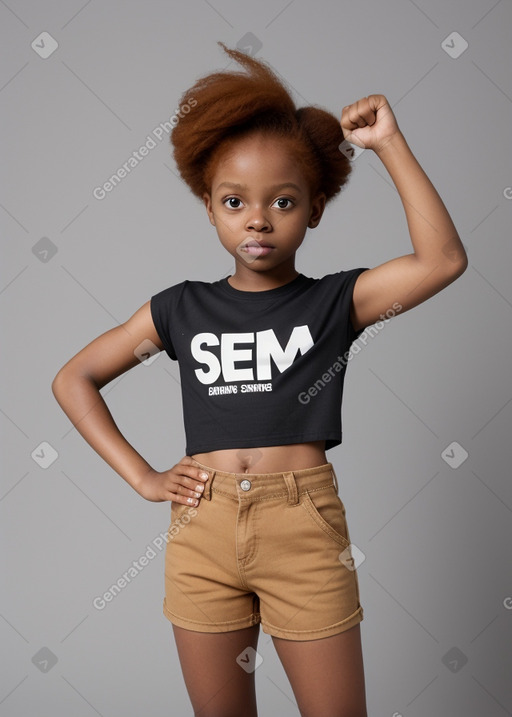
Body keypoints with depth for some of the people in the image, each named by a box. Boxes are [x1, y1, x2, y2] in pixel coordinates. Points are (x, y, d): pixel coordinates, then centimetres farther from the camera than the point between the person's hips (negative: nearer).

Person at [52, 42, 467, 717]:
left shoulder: (336, 300, 1)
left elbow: (443, 259, -15)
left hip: (305, 530, -1)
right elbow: (73, 378, 11)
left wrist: (389, 142, -11)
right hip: (203, 531, 2)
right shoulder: (182, 308, 5)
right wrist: (141, 476, 2)